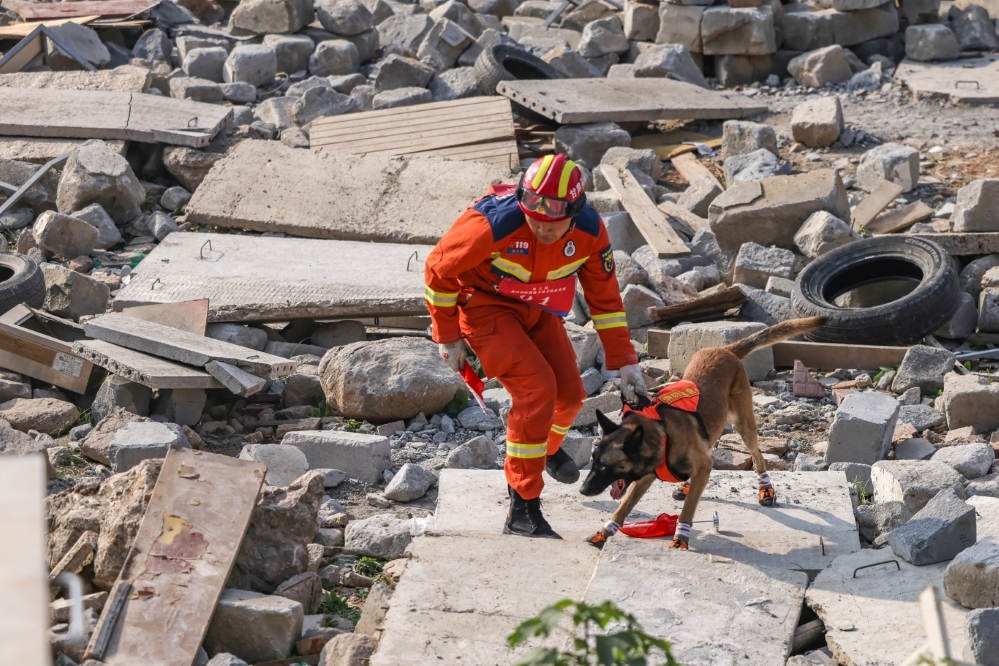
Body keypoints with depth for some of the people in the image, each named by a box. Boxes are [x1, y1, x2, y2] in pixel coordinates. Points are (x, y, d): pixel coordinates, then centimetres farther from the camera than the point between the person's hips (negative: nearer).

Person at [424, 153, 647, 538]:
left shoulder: (590, 232, -20)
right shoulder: (494, 224, -35)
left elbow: (604, 298, -4)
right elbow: (439, 269, -19)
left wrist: (624, 362, -4)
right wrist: (448, 337, -9)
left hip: (537, 310, 6)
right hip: (486, 308, -5)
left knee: (570, 392, 6)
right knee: (537, 388, -22)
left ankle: (548, 447, 46)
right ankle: (522, 513, -12)